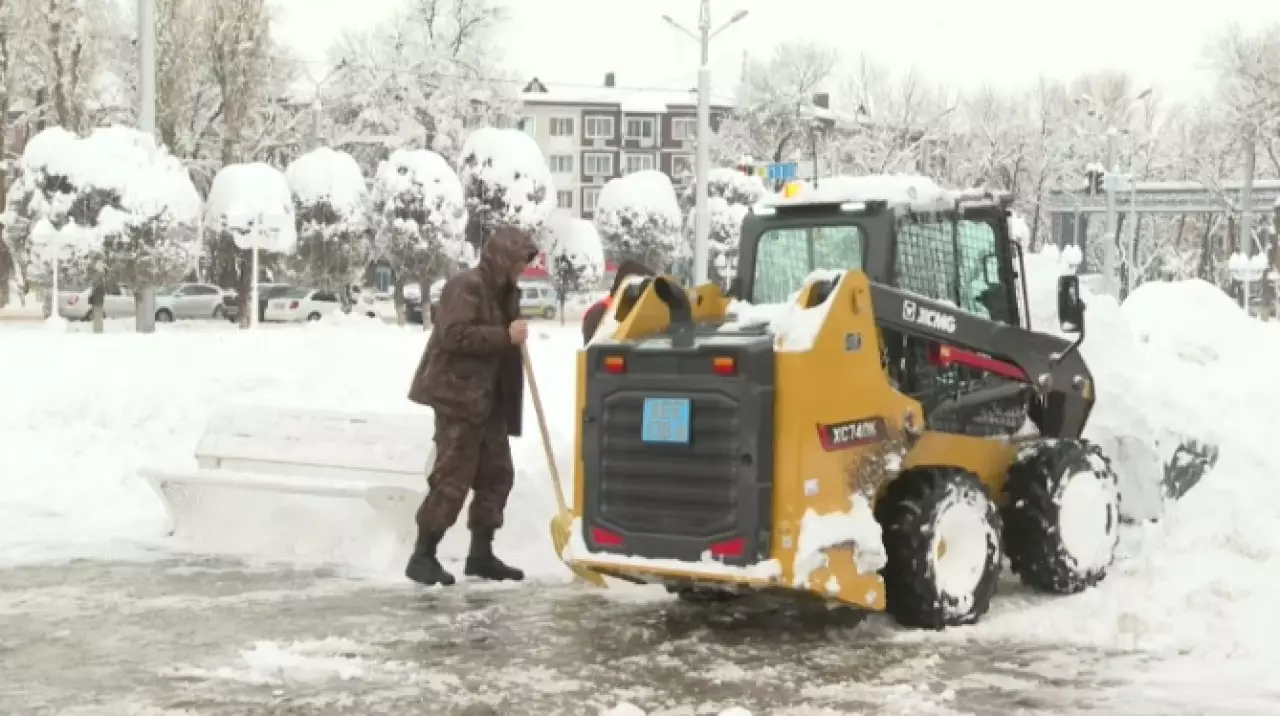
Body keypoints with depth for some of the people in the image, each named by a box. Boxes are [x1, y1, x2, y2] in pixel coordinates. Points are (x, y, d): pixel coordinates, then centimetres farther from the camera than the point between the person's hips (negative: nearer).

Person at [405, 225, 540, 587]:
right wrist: (506, 336, -23)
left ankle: (481, 554, 18)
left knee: (497, 474, 10)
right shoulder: (467, 286, -13)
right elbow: (454, 335, -25)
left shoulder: (503, 291, 16)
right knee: (452, 478, -9)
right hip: (459, 398, -10)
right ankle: (422, 556, -2)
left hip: (488, 399, 10)